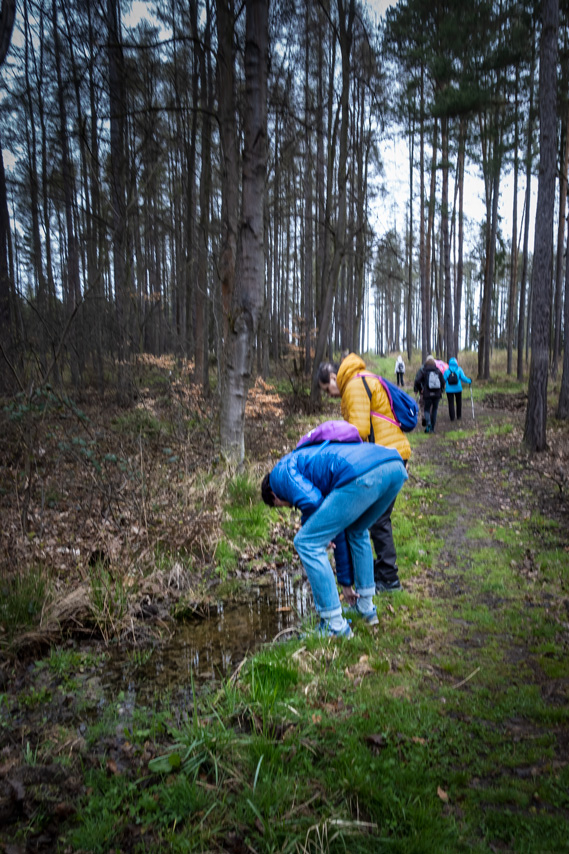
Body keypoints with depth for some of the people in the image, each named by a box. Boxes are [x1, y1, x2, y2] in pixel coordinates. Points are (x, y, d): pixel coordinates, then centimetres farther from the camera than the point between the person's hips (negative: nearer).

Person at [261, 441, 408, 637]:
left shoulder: (281, 472, 19)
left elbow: (311, 502, -3)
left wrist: (306, 525, 21)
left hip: (362, 477, -9)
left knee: (307, 543, 6)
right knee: (357, 531, 35)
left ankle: (335, 626, 9)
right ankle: (366, 608, 39)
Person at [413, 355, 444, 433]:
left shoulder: (422, 370, -3)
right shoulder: (438, 370, 6)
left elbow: (417, 381, -11)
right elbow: (443, 382, 6)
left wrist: (419, 389, 3)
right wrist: (441, 391, 18)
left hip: (427, 394, -2)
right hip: (437, 394, 2)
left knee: (426, 409, 7)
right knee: (434, 410, 12)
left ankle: (428, 423, -21)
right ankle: (432, 428, 13)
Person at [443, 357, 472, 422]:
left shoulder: (446, 370, -4)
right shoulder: (459, 370, -3)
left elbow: (444, 380, -4)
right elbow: (463, 378, -9)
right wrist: (469, 381, 8)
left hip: (449, 389, -1)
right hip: (458, 389, 1)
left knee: (451, 403, 2)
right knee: (458, 402, 16)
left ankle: (452, 417, -2)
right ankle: (458, 416, 20)